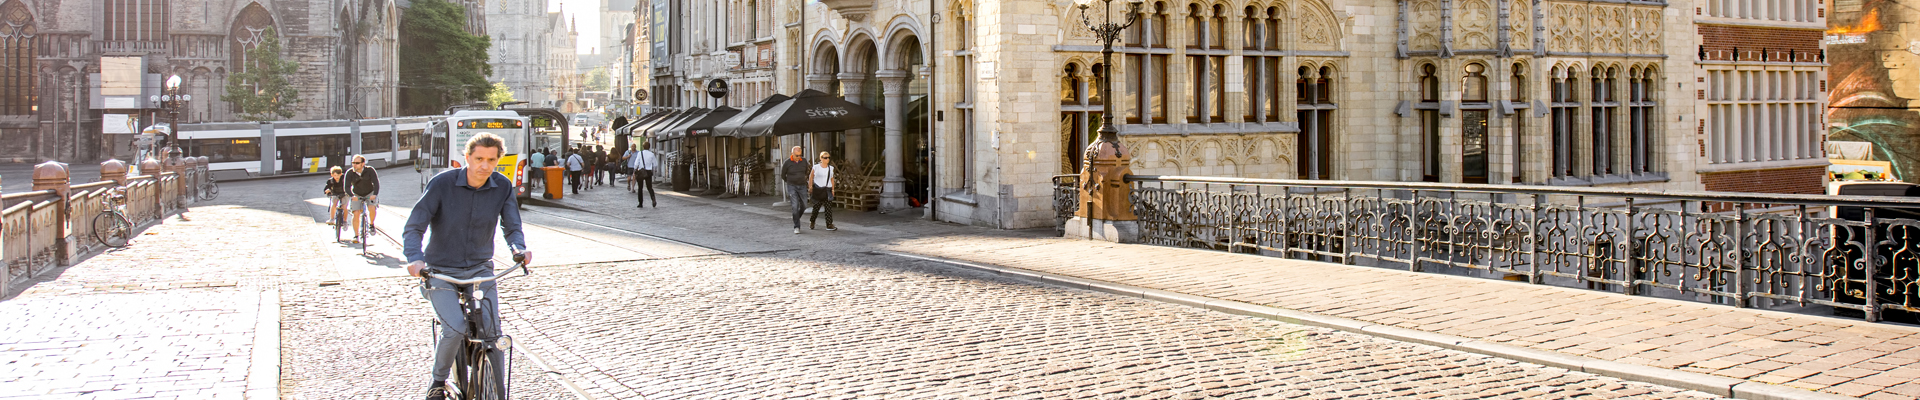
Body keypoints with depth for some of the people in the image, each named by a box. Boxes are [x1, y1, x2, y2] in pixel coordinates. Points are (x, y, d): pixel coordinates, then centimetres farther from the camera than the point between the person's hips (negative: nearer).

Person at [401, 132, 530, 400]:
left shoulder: (503, 187, -3)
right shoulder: (442, 183, -13)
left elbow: (512, 227, -1)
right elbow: (413, 228, -13)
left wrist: (519, 248, -25)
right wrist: (415, 258, -33)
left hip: (480, 269, 3)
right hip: (440, 271, -3)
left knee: (492, 330, -12)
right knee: (455, 328, -23)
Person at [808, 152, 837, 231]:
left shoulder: (830, 168, 7)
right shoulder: (816, 167, -2)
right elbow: (811, 177, 6)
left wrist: (833, 189, 10)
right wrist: (810, 187, -2)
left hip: (827, 190, 3)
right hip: (818, 189, -3)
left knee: (828, 207, -8)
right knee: (817, 206, 5)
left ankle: (829, 225, -12)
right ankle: (812, 222, 28)